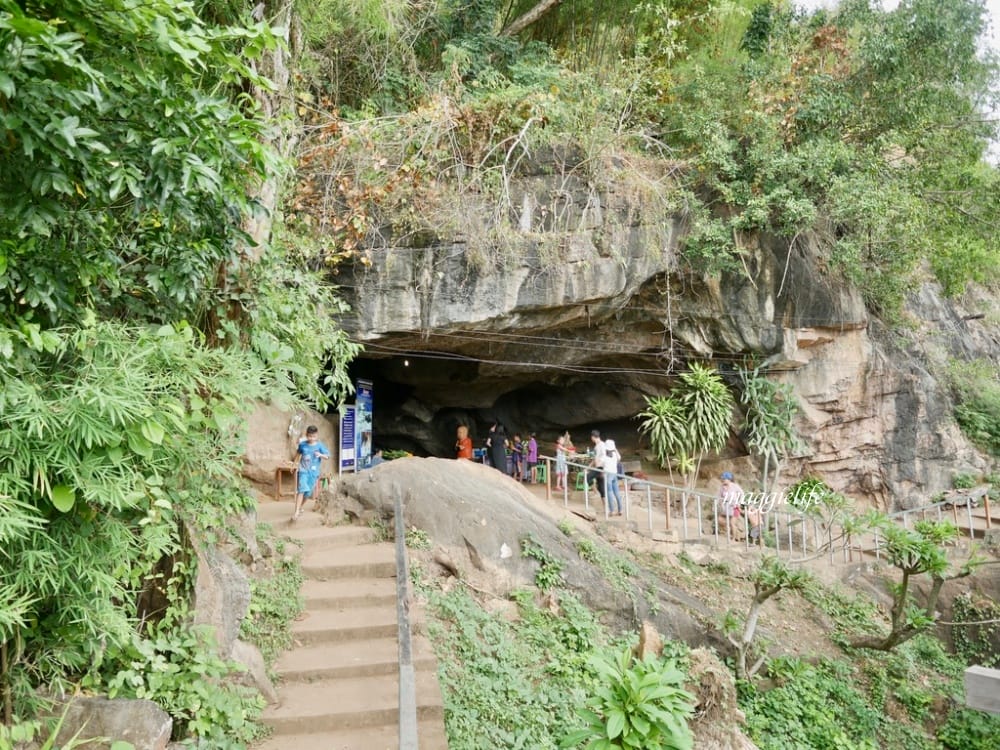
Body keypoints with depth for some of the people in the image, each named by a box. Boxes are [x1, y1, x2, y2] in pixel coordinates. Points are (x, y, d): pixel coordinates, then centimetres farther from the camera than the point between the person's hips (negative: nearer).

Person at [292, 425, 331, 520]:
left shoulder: (320, 446, -6)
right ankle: (296, 511, -20)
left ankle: (300, 507, 35)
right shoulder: (302, 444, -2)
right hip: (303, 470, -1)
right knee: (301, 490, -18)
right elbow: (298, 453, 17)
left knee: (308, 492, 10)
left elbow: (327, 456, -11)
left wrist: (320, 455, -30)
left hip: (314, 472, 1)